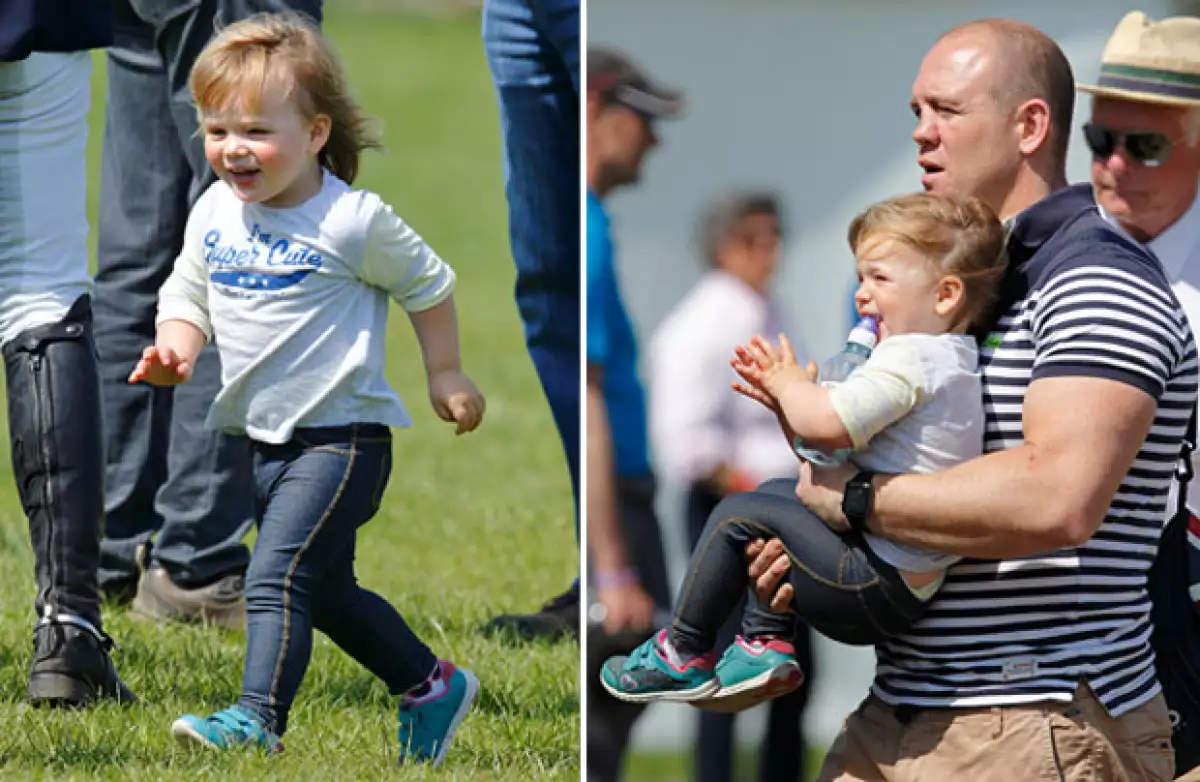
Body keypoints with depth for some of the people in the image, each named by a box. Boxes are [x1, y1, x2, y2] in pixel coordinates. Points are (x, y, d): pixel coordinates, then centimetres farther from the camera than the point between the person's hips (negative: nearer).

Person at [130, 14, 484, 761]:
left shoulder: (355, 221, -14)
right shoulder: (214, 215, 2)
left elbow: (427, 285, 0)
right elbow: (188, 298, 11)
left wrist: (445, 375, 6)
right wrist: (175, 348, -10)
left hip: (341, 436, -8)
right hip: (268, 440, 8)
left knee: (278, 576, -20)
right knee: (327, 590, 19)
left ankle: (257, 717, -21)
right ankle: (432, 686, 34)